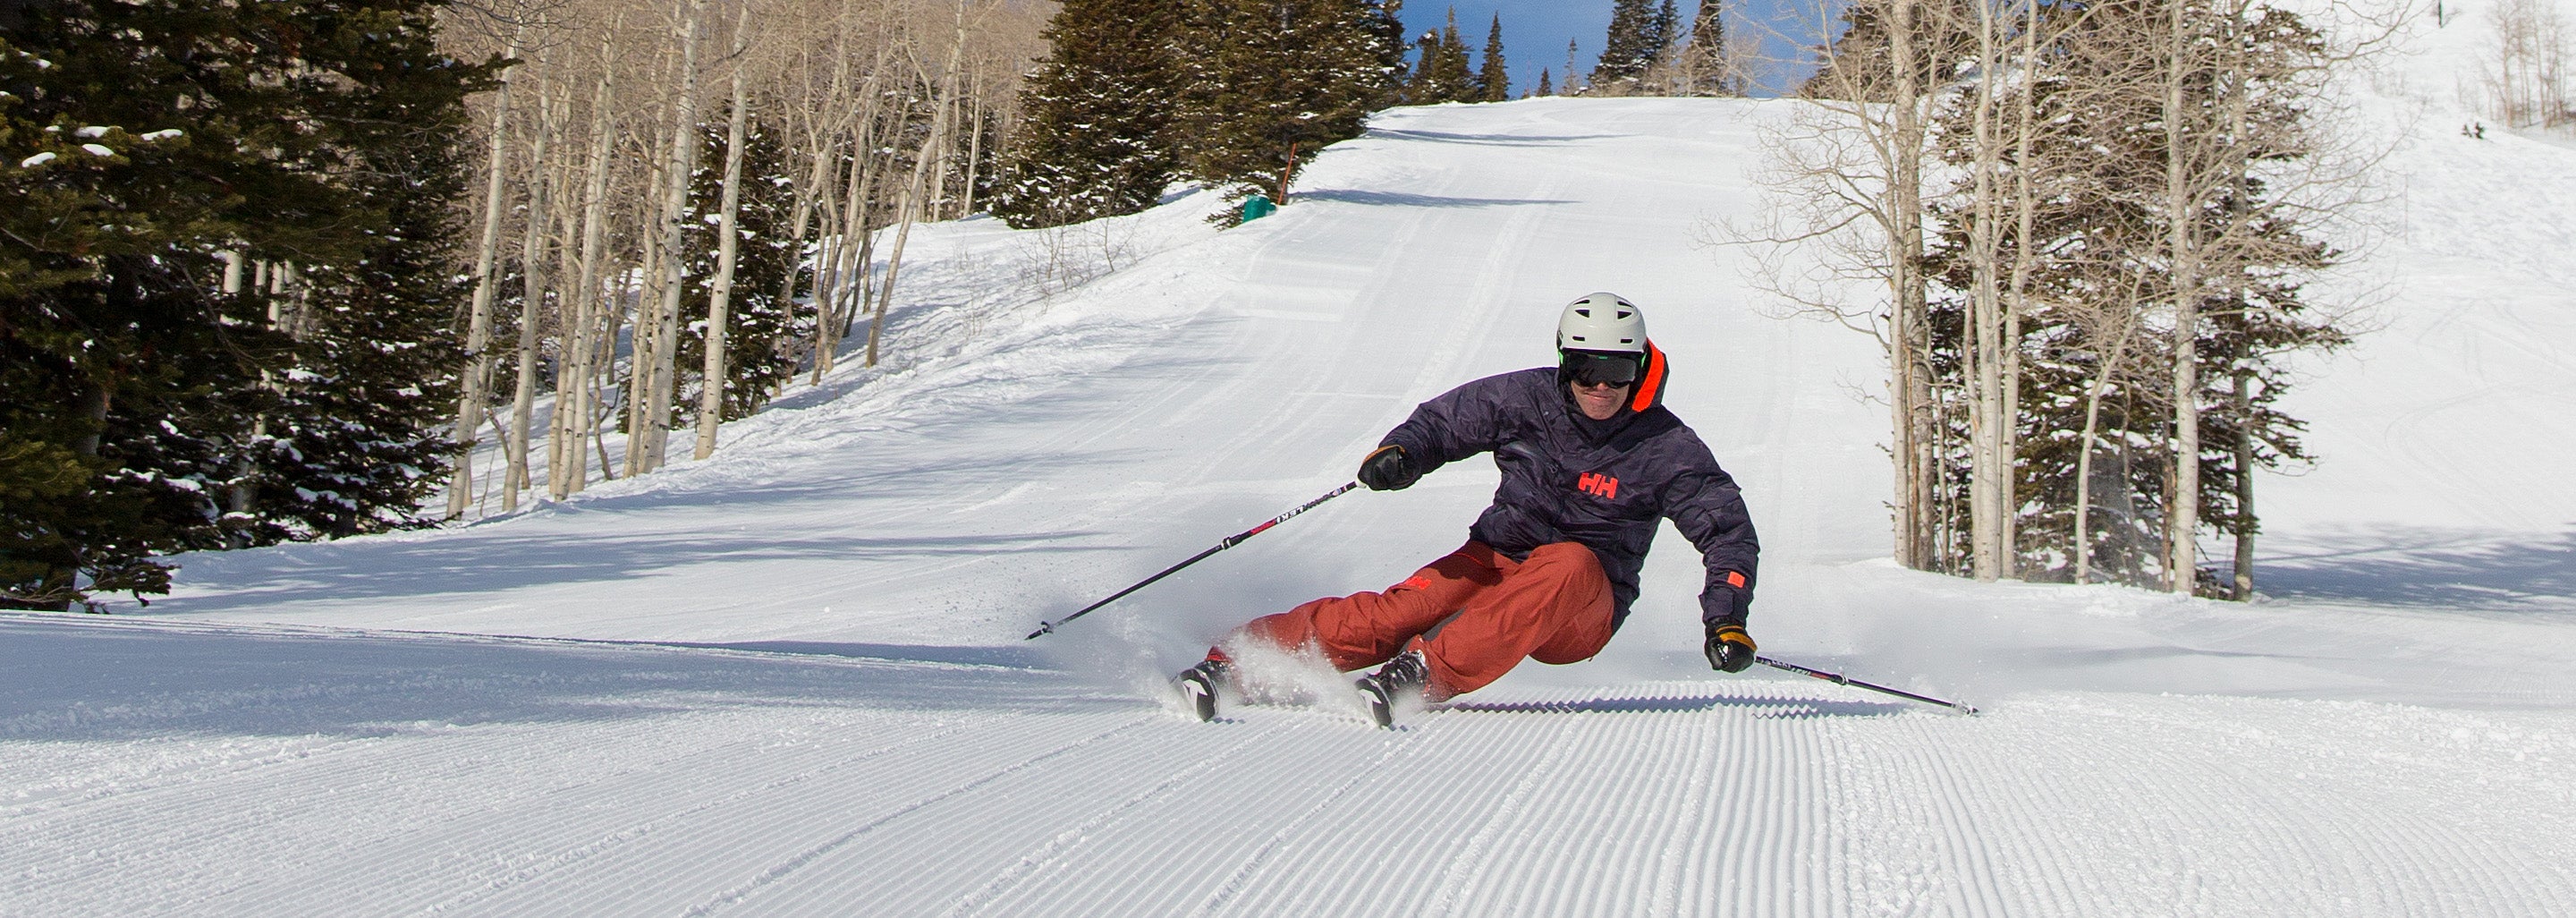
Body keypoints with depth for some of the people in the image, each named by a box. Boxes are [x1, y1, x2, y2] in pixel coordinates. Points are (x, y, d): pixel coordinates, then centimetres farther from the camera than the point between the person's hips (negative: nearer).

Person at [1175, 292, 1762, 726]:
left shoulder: (1668, 449, -7)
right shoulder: (1529, 399, -3)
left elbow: (1729, 529, -5)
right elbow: (1444, 421, 5)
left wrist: (1726, 618, -20)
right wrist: (1400, 453, -18)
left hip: (1577, 616, -1)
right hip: (1495, 561, 2)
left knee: (1570, 564, -37)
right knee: (1397, 612, -26)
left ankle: (1424, 675, -47)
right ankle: (1230, 661, -33)